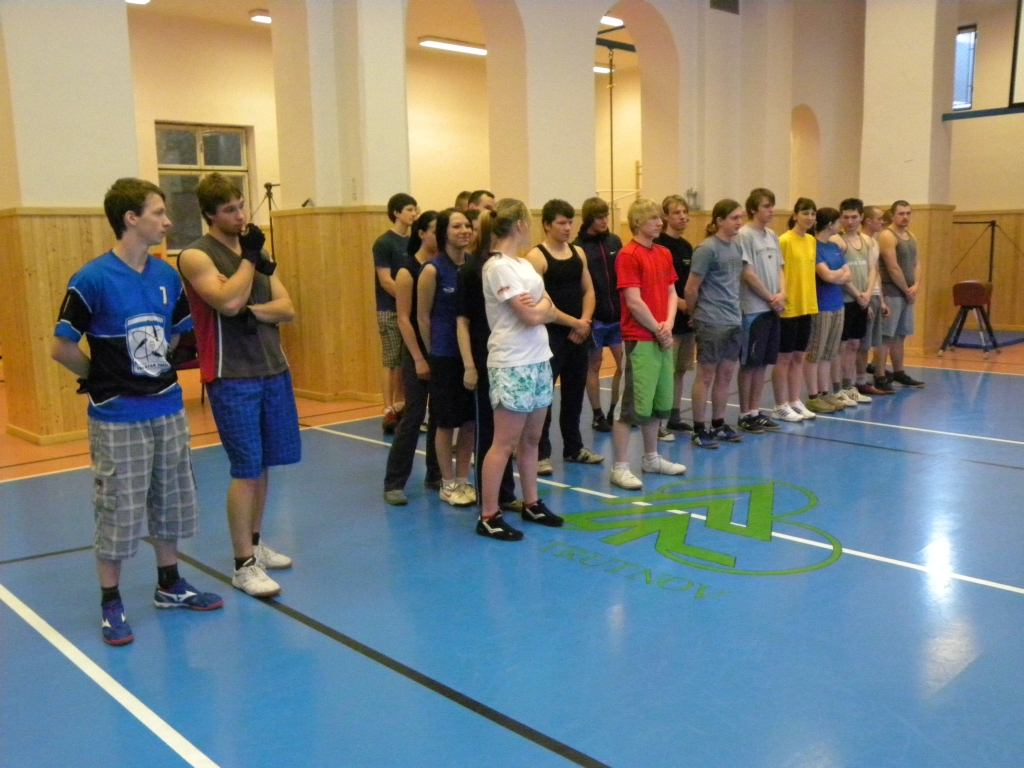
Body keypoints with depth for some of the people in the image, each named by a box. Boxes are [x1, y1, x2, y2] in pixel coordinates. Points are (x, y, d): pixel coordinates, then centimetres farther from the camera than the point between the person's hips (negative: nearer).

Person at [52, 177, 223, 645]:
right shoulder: (92, 279, -14)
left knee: (170, 502, 15)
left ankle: (169, 585, 32)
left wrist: (154, 368, 7)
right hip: (117, 419, -6)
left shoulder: (167, 276, 3)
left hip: (168, 411, 6)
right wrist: (106, 377, 0)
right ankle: (111, 603, 20)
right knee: (118, 511, 4)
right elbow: (61, 348, -11)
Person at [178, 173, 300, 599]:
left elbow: (287, 308, 7)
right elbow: (228, 302, -24)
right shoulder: (196, 256, -8)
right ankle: (244, 564, 4)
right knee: (247, 469, -6)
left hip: (273, 369, 7)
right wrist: (248, 257, -12)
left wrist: (253, 311, -12)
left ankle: (255, 543, 28)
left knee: (264, 464, 13)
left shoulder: (255, 250, 13)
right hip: (232, 377, -7)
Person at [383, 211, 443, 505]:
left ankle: (435, 475, 23)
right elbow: (404, 319, -11)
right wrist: (418, 358, -15)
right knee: (413, 416, -3)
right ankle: (394, 483, 6)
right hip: (419, 352, -5)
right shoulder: (407, 270, -8)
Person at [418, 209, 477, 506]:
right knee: (446, 422, 6)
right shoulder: (433, 270, -10)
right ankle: (448, 484, 20)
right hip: (446, 356, -4)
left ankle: (463, 480, 25)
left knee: (471, 420, 10)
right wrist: (433, 354, 3)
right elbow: (423, 316, -4)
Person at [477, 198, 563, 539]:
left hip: (538, 361, 9)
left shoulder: (523, 264, 13)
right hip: (512, 366, -9)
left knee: (531, 439, 15)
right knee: (505, 443, -4)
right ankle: (488, 516, 4)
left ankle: (531, 504, 26)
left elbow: (549, 312, 9)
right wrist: (544, 305, 2)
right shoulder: (498, 266, -15)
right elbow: (531, 316, -18)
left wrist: (539, 307, -12)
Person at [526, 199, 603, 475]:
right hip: (550, 334, -7)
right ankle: (541, 453, 4)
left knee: (575, 392, 14)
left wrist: (585, 321, -4)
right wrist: (573, 322, -13)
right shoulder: (536, 257, -11)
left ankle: (573, 447, 26)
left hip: (579, 335, 7)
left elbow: (588, 290, 13)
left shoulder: (578, 253, 10)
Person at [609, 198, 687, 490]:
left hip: (663, 338, 8)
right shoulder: (628, 255, -12)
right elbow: (634, 302, -16)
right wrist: (657, 329, -8)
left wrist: (668, 324, -4)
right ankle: (620, 468, 1)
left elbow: (671, 293, 13)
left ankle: (651, 458, 29)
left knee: (659, 402, 15)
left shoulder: (664, 254, 13)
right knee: (634, 405, -6)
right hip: (640, 340, -8)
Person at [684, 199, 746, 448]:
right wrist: (696, 314, 2)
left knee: (726, 375, 13)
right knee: (706, 376, 2)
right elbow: (691, 289, -10)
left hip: (734, 322, 7)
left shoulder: (736, 247, 9)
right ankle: (699, 430, 11)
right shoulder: (707, 249, -13)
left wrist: (734, 310, 12)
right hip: (711, 324, -7)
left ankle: (719, 425, 25)